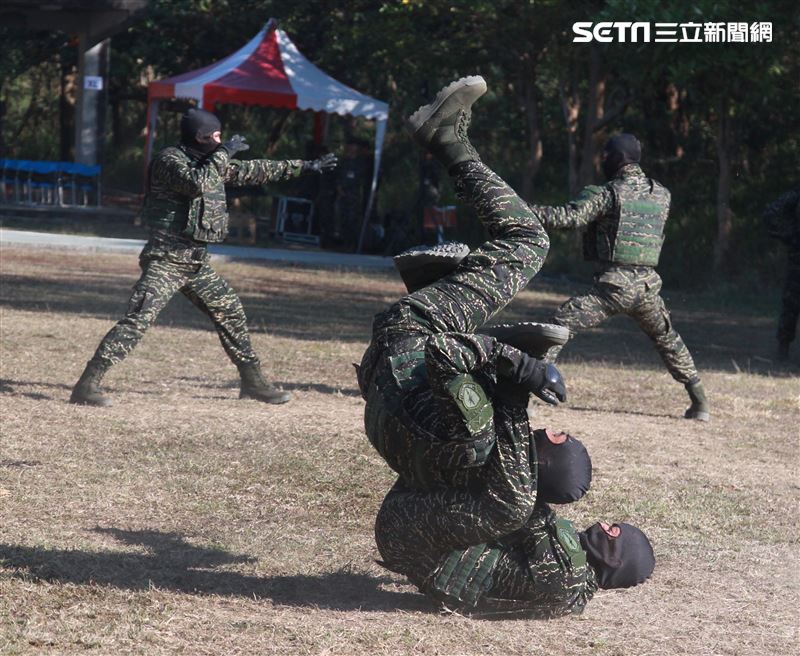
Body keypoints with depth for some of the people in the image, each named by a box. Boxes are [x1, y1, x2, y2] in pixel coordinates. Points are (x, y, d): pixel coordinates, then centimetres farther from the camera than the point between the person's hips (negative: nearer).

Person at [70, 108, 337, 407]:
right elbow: (197, 183, -30)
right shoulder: (170, 160, -12)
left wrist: (303, 167, 26)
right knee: (137, 320, -19)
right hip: (166, 261, -9)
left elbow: (253, 171, 23)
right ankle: (87, 386, -21)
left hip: (196, 263, 9)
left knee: (231, 313, 15)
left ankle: (253, 382, 29)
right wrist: (223, 154, -20)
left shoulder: (211, 161, 13)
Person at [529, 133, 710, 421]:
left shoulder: (609, 193, -7)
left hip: (614, 284, -5)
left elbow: (567, 217, -14)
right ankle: (700, 403, 25)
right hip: (648, 285, 5)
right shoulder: (661, 195, 10)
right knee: (668, 340, 26)